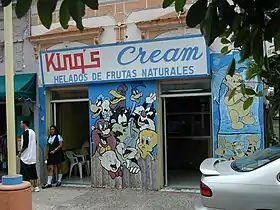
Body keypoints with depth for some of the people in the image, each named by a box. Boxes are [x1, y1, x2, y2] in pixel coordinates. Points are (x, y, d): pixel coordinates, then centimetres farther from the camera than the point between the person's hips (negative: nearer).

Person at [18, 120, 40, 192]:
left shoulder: (25, 132, -14)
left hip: (26, 156, -8)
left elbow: (25, 144, -19)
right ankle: (36, 187, 14)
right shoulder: (32, 132, 12)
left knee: (26, 173, -3)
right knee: (33, 171, 12)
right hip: (33, 156, 8)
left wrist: (20, 152, -9)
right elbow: (35, 143, 18)